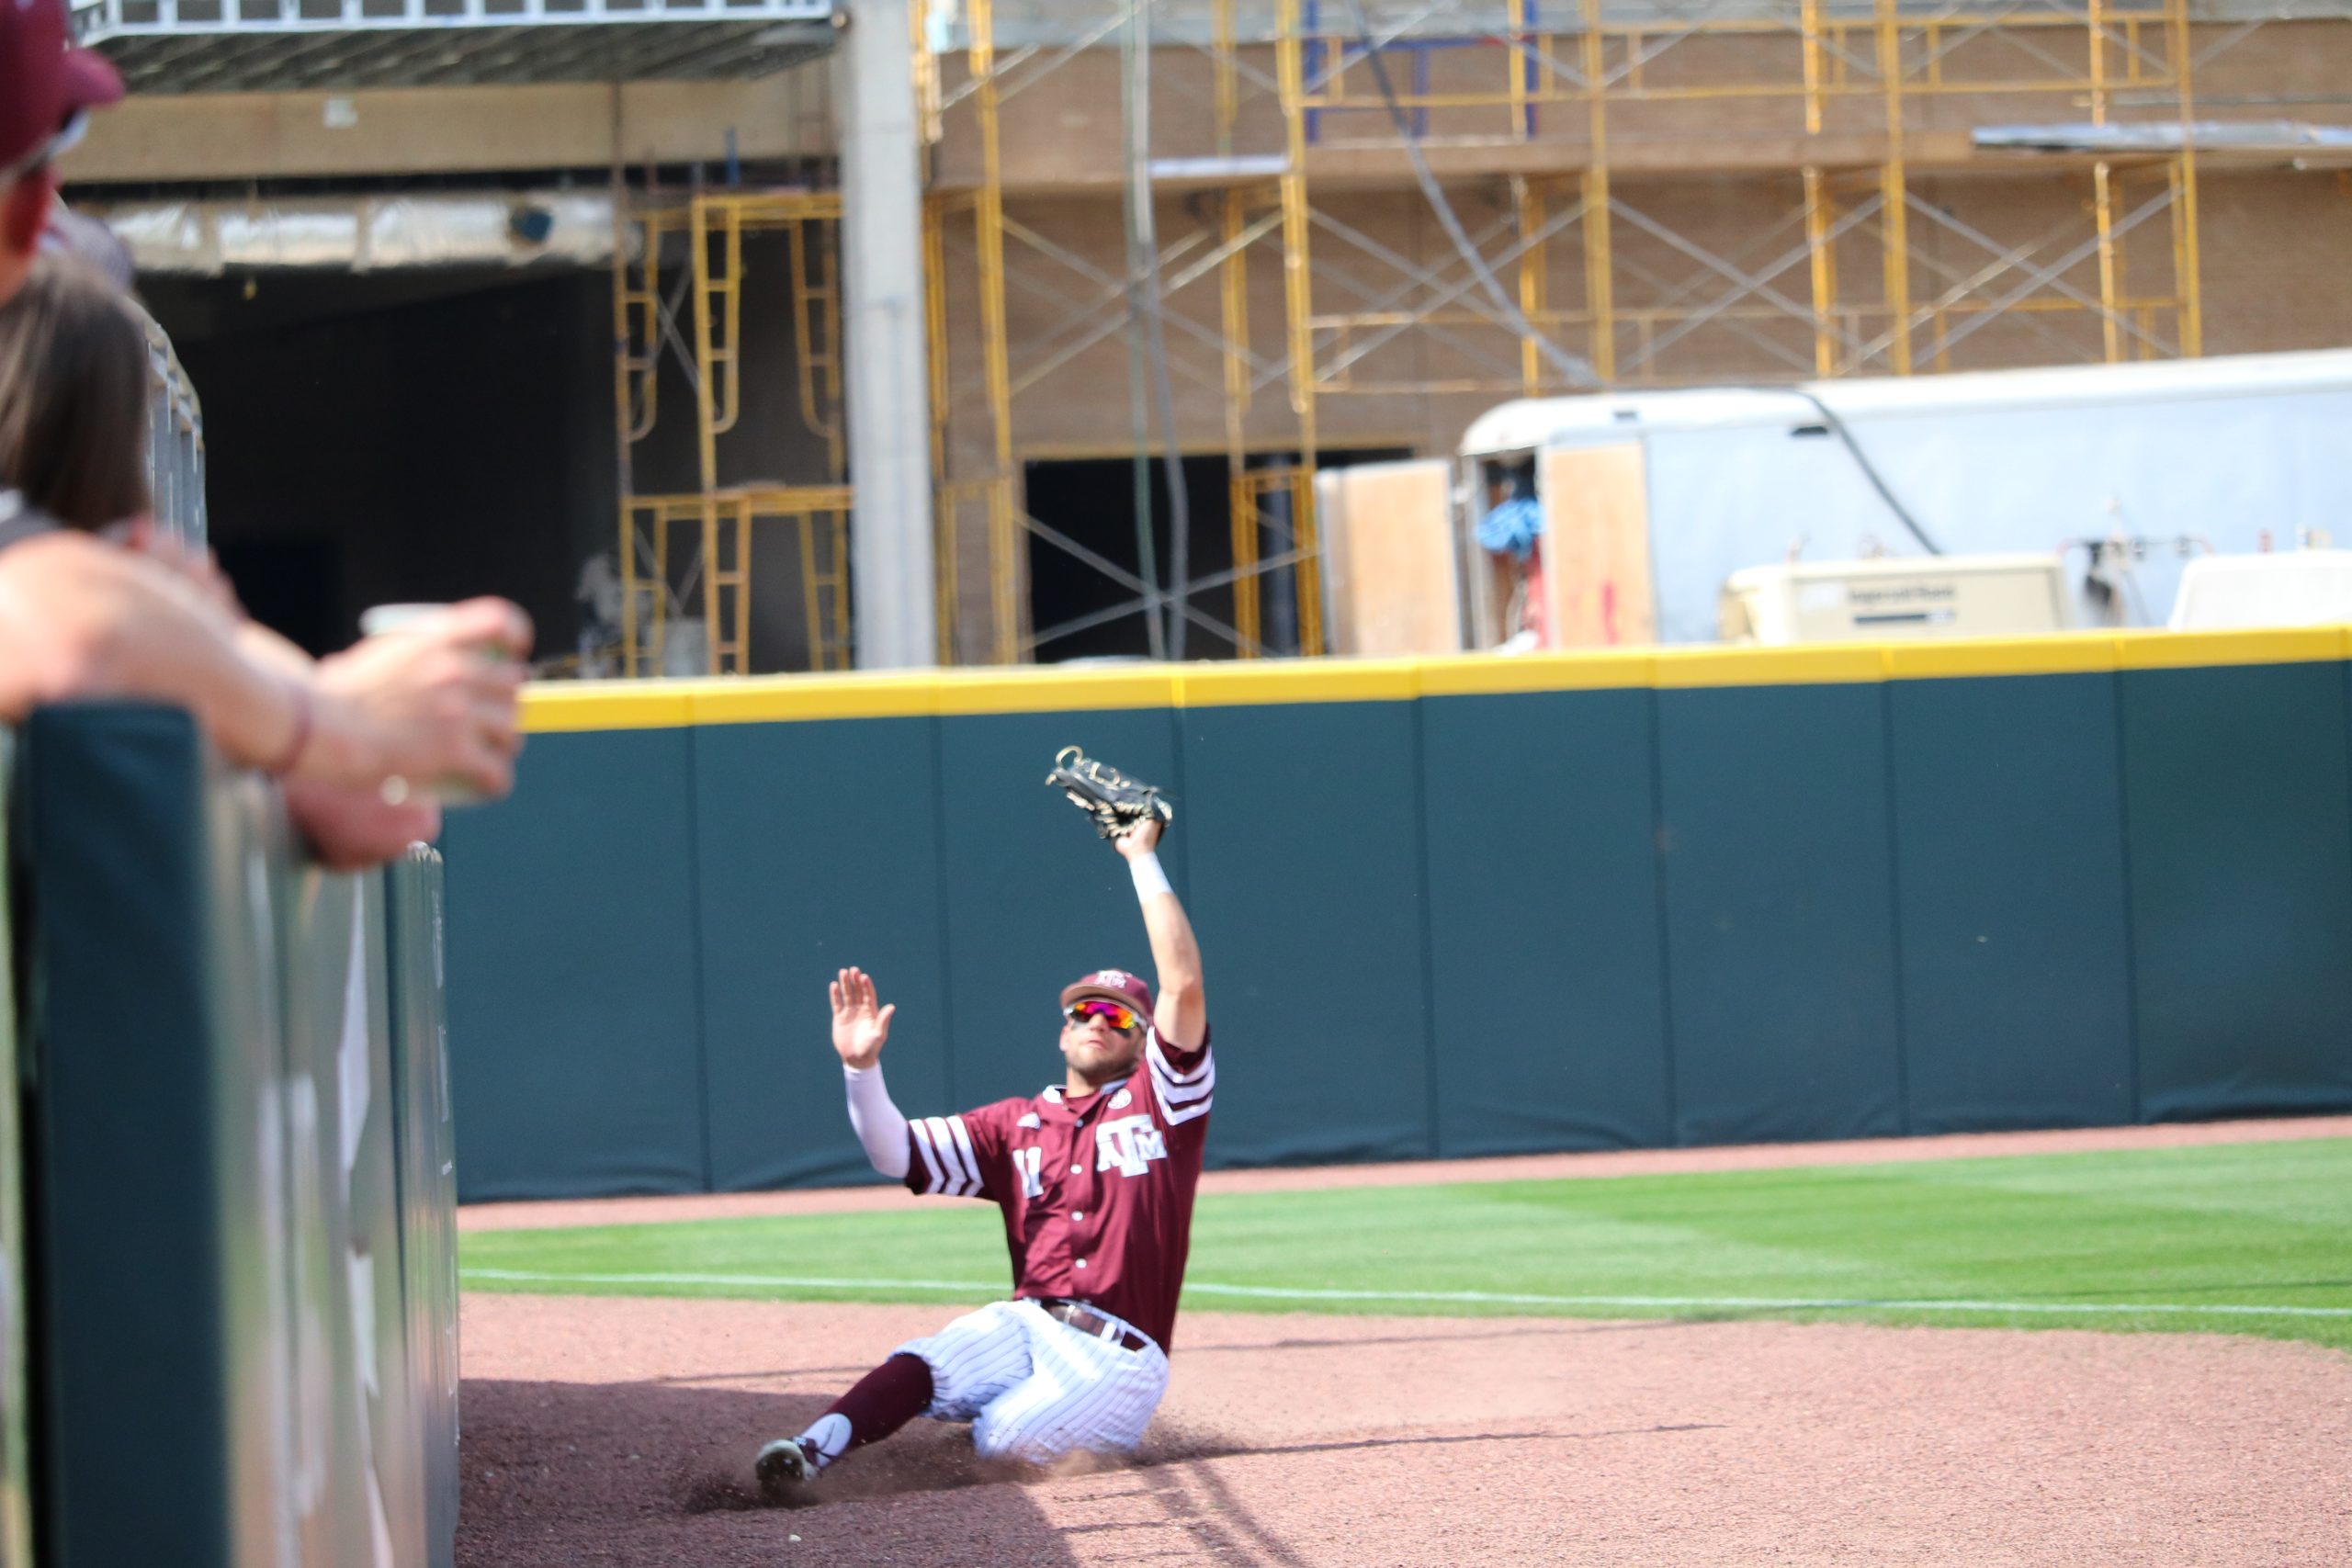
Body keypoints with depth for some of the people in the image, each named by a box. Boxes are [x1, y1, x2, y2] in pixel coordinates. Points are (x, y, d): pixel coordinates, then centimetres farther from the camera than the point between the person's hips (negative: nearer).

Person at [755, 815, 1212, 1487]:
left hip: (1118, 1355, -3)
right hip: (1025, 1325, 3)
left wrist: (1143, 859, -1)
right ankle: (815, 1447, -44)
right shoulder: (1017, 1124, 19)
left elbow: (1183, 984, -5)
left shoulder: (1159, 1102, 8)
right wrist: (862, 1068, -9)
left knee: (1002, 1444, -28)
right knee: (917, 1369, -29)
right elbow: (897, 1154, 9)